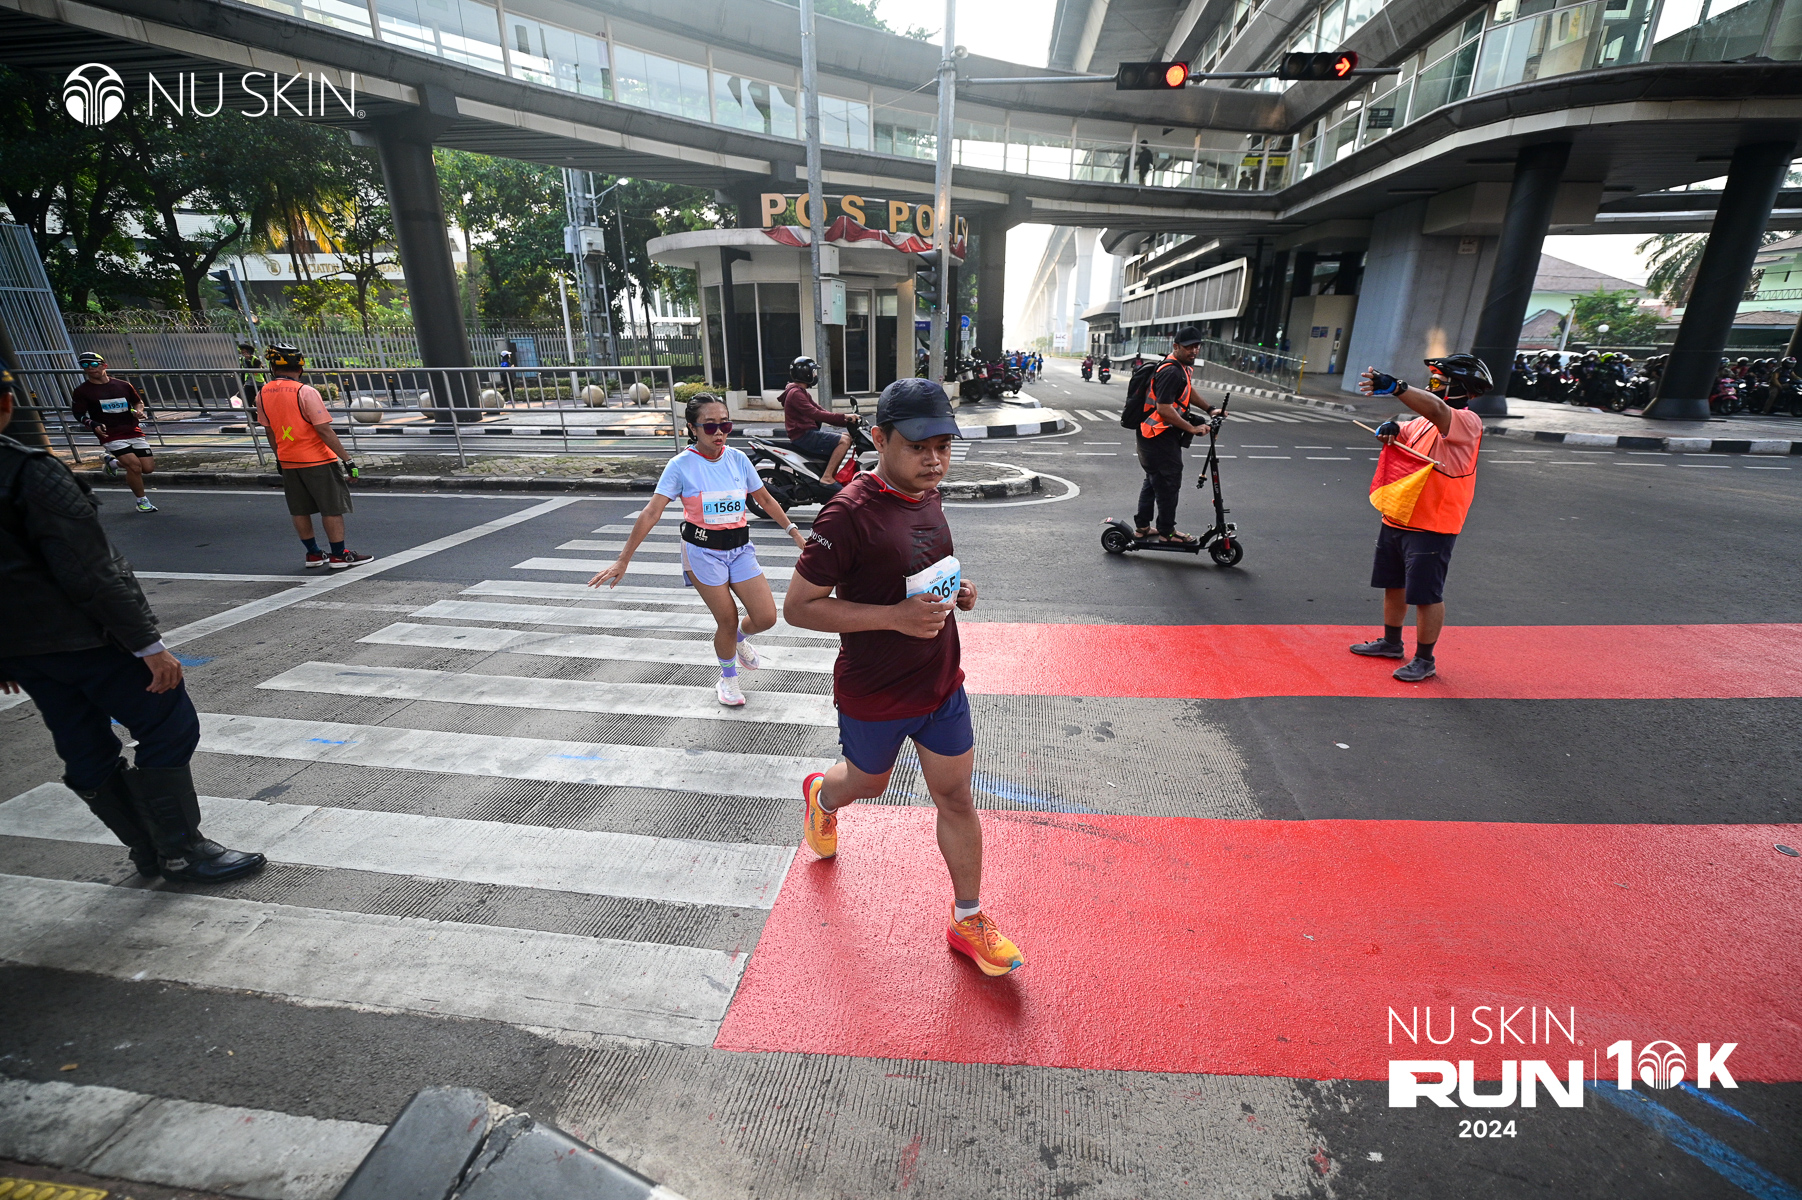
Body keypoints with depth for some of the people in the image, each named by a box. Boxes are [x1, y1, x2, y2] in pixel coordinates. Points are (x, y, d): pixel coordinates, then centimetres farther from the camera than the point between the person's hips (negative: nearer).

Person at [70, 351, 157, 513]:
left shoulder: (123, 385, 8)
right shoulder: (82, 391, 2)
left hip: (134, 432, 3)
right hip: (111, 436, -3)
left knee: (148, 468, -1)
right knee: (135, 465, -20)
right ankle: (142, 501, -4)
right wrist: (93, 425, -14)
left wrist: (138, 411, -1)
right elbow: (79, 414, 5)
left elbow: (138, 401, 21)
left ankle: (113, 463, 31)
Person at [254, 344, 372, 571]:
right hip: (317, 460, -6)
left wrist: (279, 457, 24)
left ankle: (313, 554, 22)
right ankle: (339, 555, 6)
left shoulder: (262, 394, 4)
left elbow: (269, 431, 12)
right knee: (332, 509, 2)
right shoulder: (306, 392, -16)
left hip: (288, 461, 6)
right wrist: (346, 458, -17)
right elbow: (323, 430, -20)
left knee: (300, 510, 14)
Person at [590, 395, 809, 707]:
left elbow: (765, 499, 11)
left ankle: (740, 638, 35)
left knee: (766, 617, -3)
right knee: (727, 621, 2)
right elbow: (651, 512, -15)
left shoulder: (738, 459, -1)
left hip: (740, 548, 4)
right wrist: (623, 560, -18)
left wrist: (794, 531, 11)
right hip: (703, 551, -4)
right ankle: (727, 678, 32)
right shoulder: (681, 465, -11)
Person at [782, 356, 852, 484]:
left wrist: (846, 420, 5)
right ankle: (827, 476, -22)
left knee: (846, 435, 13)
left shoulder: (803, 393, 22)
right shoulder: (795, 393, -12)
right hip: (803, 435, -11)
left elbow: (821, 410, 17)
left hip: (809, 433, 11)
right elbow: (815, 414, -24)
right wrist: (843, 416, -25)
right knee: (844, 440, -19)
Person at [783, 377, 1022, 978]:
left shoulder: (928, 495, 0)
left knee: (956, 797, 12)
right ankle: (820, 795, 60)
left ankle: (968, 918, 32)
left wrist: (955, 588, -3)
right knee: (868, 782, 22)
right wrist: (896, 616, -30)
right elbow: (798, 606, -22)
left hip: (942, 683, 6)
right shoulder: (850, 513, -25)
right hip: (874, 695, -5)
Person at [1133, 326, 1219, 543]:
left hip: (1151, 436, 11)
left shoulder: (1183, 367, 12)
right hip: (1159, 437, -11)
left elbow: (1189, 391, 29)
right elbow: (1164, 408, -27)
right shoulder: (1171, 372, -21)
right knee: (1168, 484, -3)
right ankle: (1167, 531, 8)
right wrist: (1192, 428, -21)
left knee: (1153, 480, 18)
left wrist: (1210, 409, 21)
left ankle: (1142, 527, 27)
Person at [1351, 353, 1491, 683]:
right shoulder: (1423, 420, 12)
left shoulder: (1467, 422, -14)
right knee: (1394, 585, 19)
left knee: (1426, 595, 0)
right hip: (1396, 519, 8)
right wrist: (1390, 430, -8)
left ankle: (1425, 660, 13)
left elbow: (1436, 409, -34)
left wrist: (1395, 387, -49)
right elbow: (1401, 438, 18)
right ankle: (1391, 643, 36)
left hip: (1431, 527, -8)